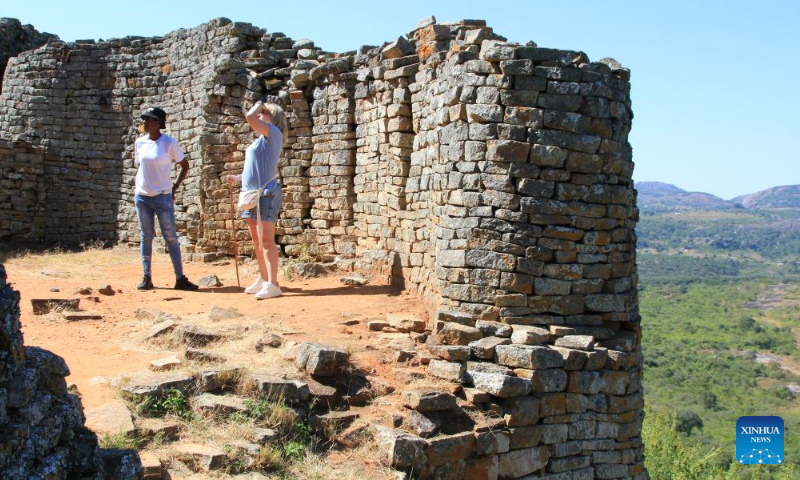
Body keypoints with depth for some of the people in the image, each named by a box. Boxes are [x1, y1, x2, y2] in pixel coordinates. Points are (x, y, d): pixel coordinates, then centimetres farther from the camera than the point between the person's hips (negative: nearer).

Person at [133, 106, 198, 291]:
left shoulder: (169, 143, -6)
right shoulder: (139, 142, 5)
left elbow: (184, 166, 1)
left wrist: (174, 188, -2)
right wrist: (139, 185, 10)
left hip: (162, 197, -4)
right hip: (141, 197, 4)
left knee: (171, 237, -2)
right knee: (146, 237, 7)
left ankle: (180, 278, 0)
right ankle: (147, 278, 12)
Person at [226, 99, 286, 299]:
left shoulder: (273, 132, -6)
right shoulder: (261, 139, 20)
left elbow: (249, 117, -21)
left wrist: (258, 104, -1)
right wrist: (237, 178, 21)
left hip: (266, 193, -9)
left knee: (266, 239, -12)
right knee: (257, 240, 13)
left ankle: (273, 284, -14)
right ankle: (264, 279, 22)